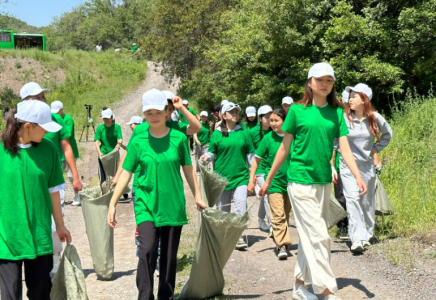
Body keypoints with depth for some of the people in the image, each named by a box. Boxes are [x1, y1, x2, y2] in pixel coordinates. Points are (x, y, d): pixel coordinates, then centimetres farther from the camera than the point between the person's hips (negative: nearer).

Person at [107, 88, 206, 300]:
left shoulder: (178, 138, -1)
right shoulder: (138, 142, -3)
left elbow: (188, 169, 8)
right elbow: (125, 174, 0)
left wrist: (197, 197, 11)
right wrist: (112, 204, -4)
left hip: (173, 205, 1)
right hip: (146, 205, -1)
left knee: (169, 256, 7)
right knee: (147, 250, -16)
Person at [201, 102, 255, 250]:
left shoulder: (244, 133, 9)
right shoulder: (216, 134, 4)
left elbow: (250, 154, 13)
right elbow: (212, 152, 7)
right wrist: (206, 157, -14)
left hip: (241, 175, 0)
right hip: (221, 176, 0)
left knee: (241, 206, -12)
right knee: (222, 209, 7)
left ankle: (240, 237, -4)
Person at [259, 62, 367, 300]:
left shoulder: (336, 112, 5)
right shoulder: (297, 110, -4)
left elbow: (345, 149, -1)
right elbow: (284, 148, 1)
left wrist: (358, 177, -16)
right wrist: (268, 180, 4)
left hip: (324, 182, 5)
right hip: (300, 181, -5)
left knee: (309, 236, 12)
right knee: (318, 237, -8)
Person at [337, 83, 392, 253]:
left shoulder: (375, 118, -2)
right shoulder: (344, 117, -9)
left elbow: (387, 134, 15)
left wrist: (376, 149, 6)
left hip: (367, 165, 3)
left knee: (367, 201, 10)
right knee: (353, 198, -15)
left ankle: (367, 235, 27)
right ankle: (357, 238, -18)